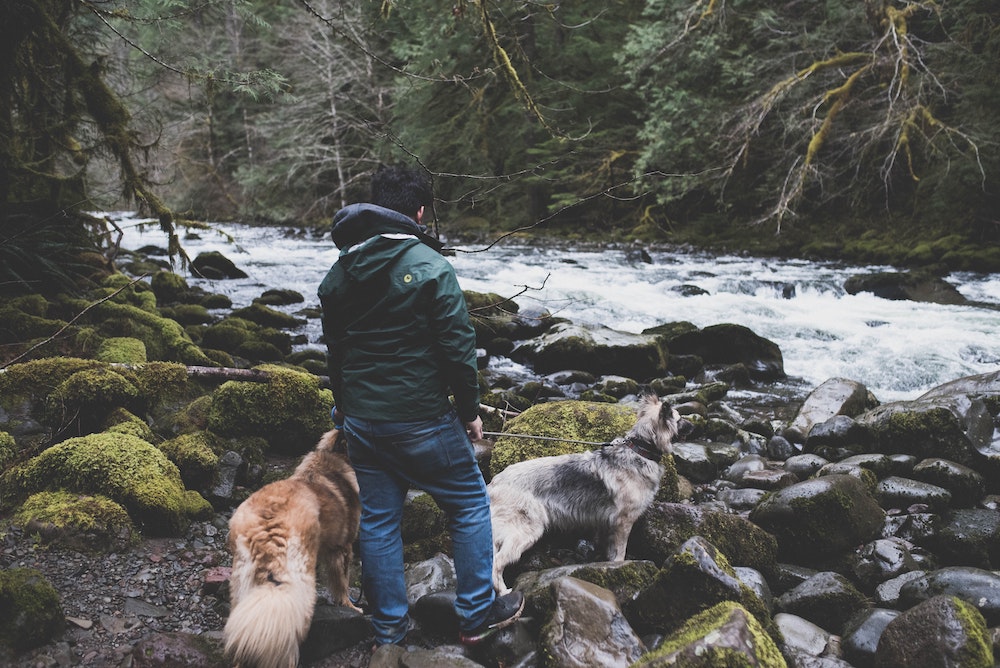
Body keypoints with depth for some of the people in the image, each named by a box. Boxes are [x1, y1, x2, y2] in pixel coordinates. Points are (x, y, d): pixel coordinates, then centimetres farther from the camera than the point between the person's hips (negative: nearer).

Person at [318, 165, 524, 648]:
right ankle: (476, 616, 21)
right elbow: (457, 346, -15)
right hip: (420, 420, -6)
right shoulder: (428, 265, -13)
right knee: (470, 505, 12)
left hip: (360, 421, 6)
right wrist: (470, 410, -4)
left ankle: (389, 629, 26)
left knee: (378, 521, 15)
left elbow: (334, 350, 14)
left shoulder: (338, 272, 7)